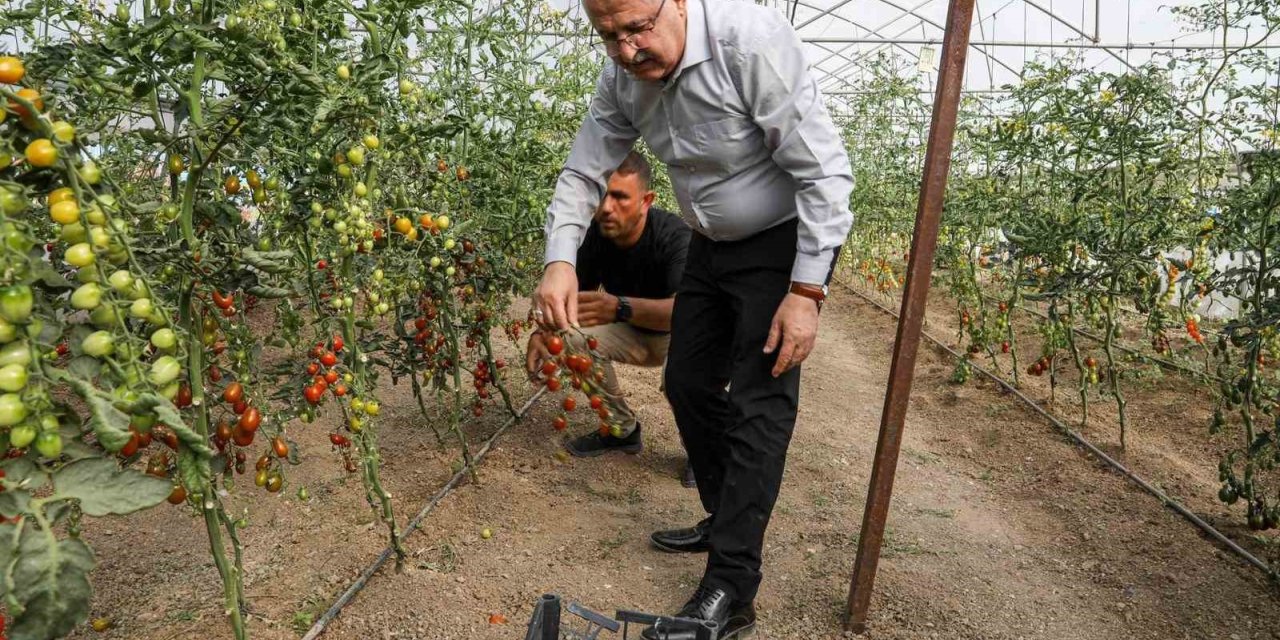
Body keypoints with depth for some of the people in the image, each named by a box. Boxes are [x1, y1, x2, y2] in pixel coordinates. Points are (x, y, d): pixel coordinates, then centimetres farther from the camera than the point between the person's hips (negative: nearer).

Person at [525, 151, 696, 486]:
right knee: (571, 337, -20)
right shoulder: (595, 235, -16)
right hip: (634, 333, 6)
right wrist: (543, 331, -30)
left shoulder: (675, 236, -32)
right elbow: (573, 294, -9)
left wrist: (620, 307, -63)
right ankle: (622, 429, 2)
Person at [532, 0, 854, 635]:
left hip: (785, 243, -7)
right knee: (688, 385, 12)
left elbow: (823, 170, -27)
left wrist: (807, 291, -27)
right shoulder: (623, 79, -8)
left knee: (757, 405, -10)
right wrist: (559, 259, -17)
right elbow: (582, 172, 0)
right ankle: (727, 521, 31)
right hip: (711, 245, 7)